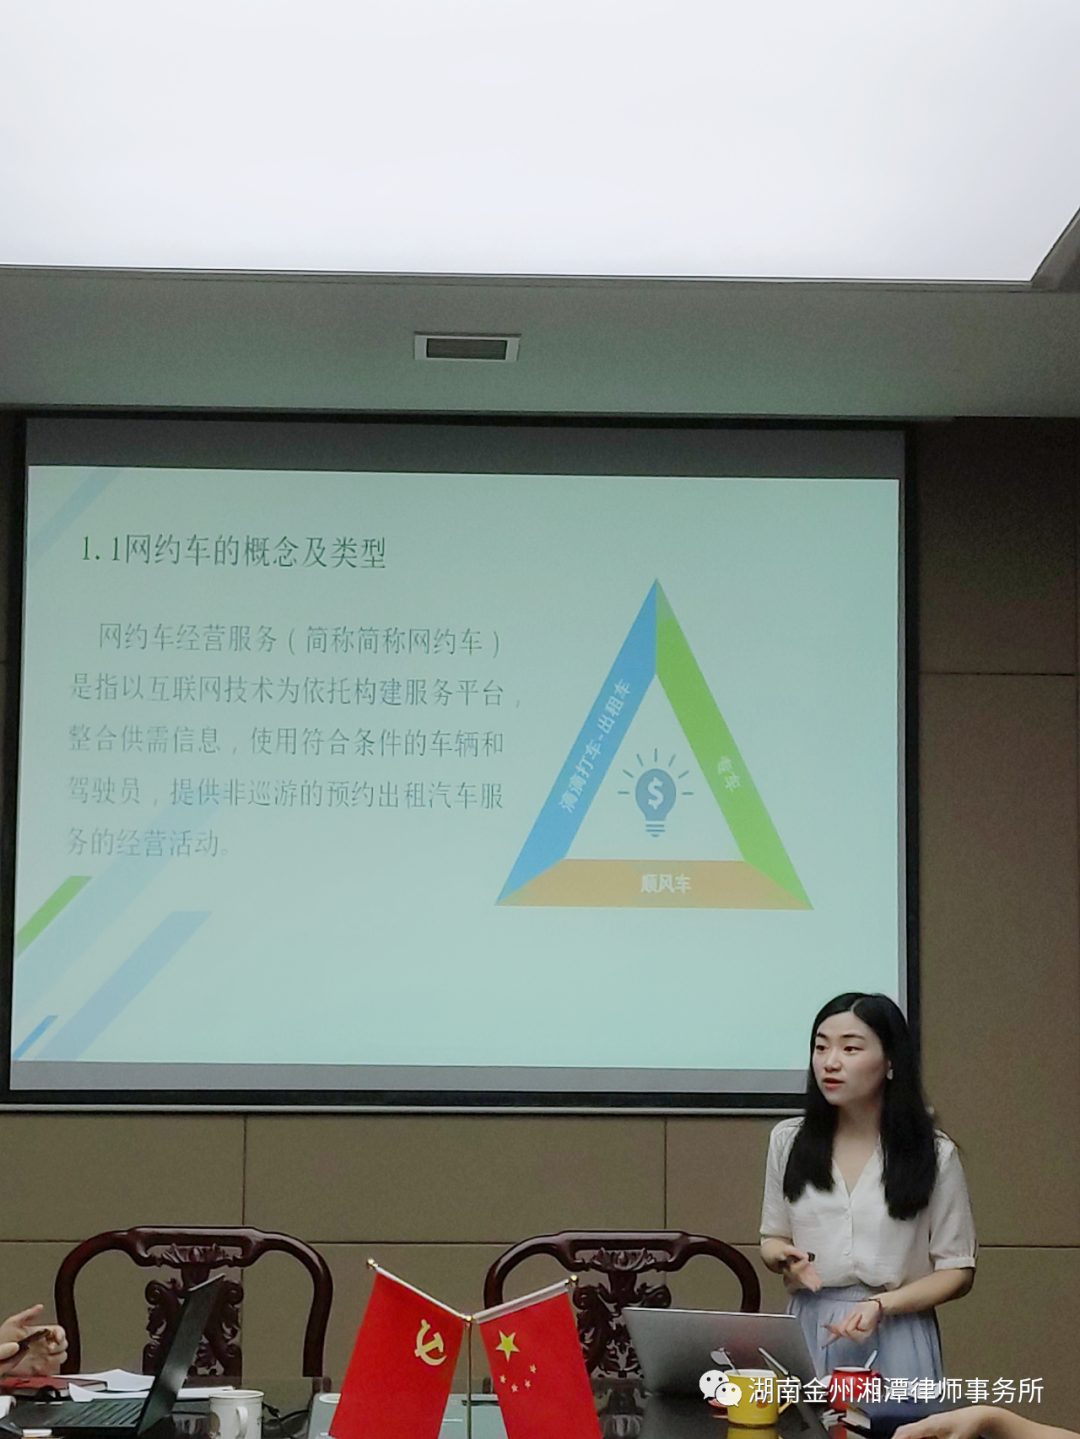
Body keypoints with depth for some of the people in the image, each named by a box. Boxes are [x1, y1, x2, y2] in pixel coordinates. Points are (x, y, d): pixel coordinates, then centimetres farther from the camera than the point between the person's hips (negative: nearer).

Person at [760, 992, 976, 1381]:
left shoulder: (935, 1155, -2)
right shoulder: (788, 1141, 6)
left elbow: (958, 1271, 1)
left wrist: (883, 1304, -14)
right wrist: (783, 1257, -8)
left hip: (895, 1338, -2)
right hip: (809, 1332, 2)